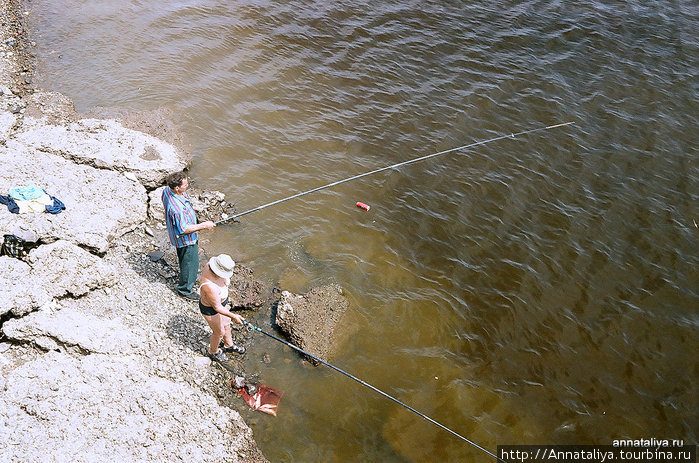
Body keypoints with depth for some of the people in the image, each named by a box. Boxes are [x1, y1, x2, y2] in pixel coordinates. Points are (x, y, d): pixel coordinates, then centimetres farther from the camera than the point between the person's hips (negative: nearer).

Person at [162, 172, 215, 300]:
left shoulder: (167, 190, -13)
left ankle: (186, 278, 54)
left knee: (184, 259, 31)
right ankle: (185, 289, 29)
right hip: (186, 239, -10)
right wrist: (203, 225, -24)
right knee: (190, 262, 10)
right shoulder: (176, 207, -41)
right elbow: (184, 229, -33)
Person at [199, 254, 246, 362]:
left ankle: (229, 345, 56)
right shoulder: (210, 286, -44)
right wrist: (233, 316, -24)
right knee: (219, 332, 18)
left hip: (220, 301, 8)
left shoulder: (211, 264, -22)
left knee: (226, 323, 29)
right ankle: (213, 352, 48)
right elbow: (217, 307, -30)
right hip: (210, 309, -8)